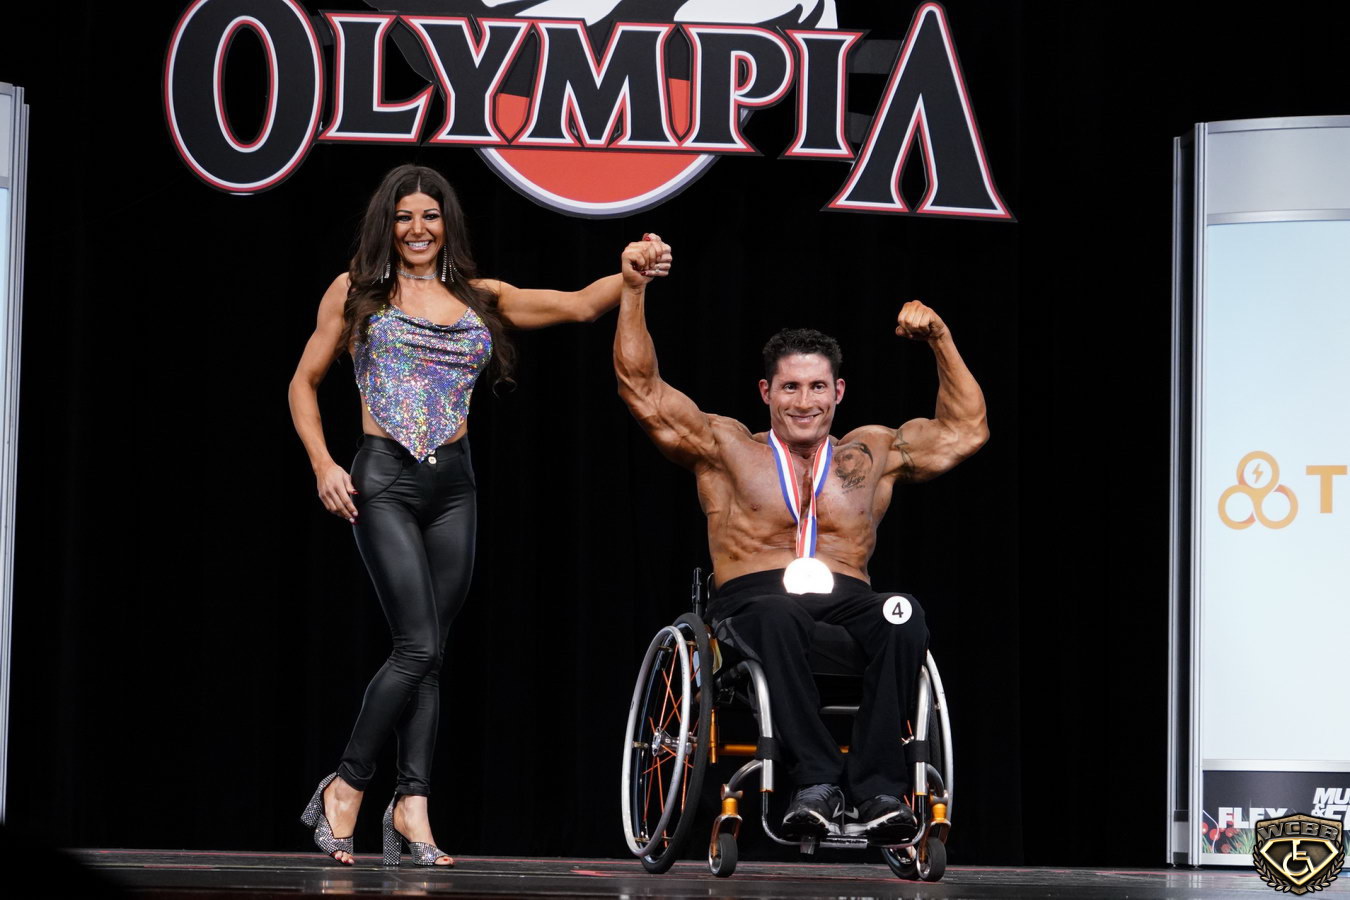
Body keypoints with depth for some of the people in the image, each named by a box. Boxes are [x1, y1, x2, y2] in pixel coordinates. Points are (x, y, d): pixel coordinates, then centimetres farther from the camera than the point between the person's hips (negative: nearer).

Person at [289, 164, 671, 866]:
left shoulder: (479, 299, 12)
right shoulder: (356, 292, 5)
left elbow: (579, 305, 7)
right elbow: (304, 382, 10)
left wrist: (632, 273, -11)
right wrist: (323, 465, -3)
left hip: (452, 485, 4)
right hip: (384, 481, -4)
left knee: (426, 652, 1)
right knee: (419, 646, -14)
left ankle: (411, 808, 0)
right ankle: (345, 788, -1)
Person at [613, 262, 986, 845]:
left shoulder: (873, 455, 24)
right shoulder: (726, 449, 17)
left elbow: (965, 431, 26)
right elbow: (642, 391, 13)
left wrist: (940, 342, 19)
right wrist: (634, 291, 8)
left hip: (846, 602, 2)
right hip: (750, 604, -2)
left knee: (904, 617, -35)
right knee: (778, 615, -41)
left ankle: (878, 790, -41)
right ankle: (817, 780, -46)